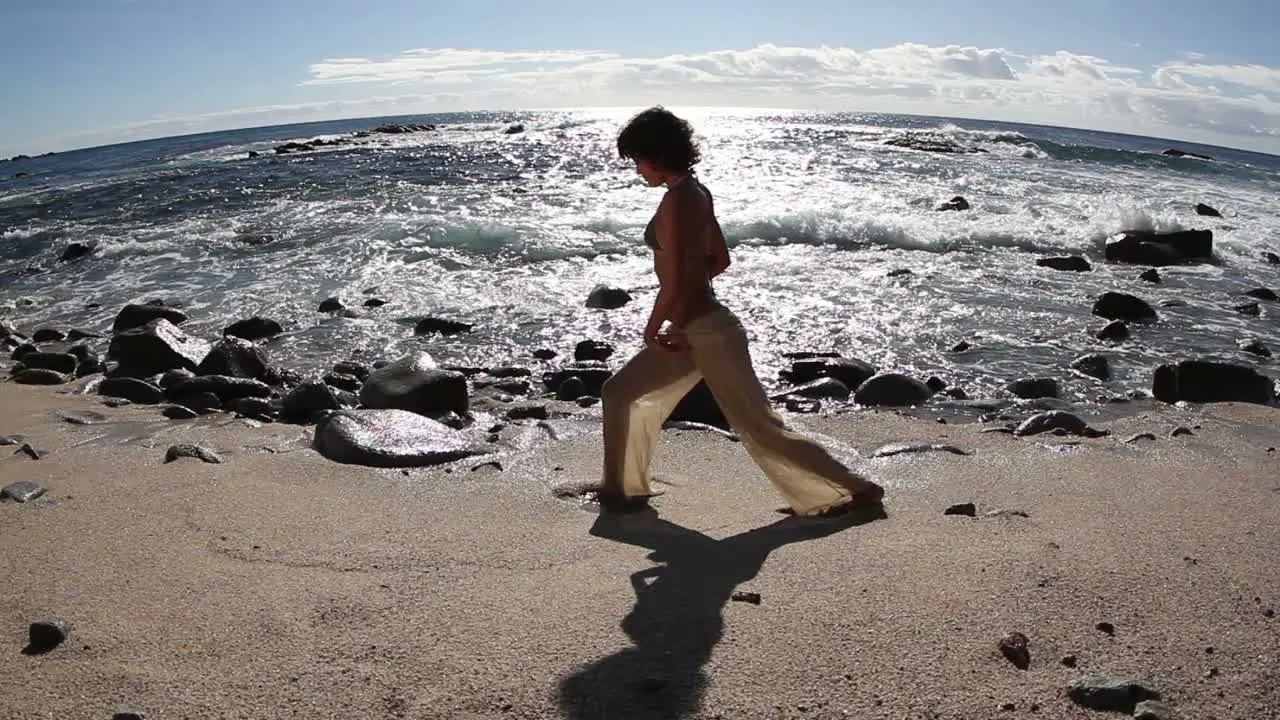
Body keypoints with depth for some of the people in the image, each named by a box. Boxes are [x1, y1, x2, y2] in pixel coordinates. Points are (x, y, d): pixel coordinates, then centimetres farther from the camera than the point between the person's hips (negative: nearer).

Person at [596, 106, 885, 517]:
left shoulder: (674, 202, -19)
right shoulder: (698, 192, 10)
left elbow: (673, 283, -22)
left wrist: (651, 330, -8)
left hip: (707, 333, -10)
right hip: (695, 331, 10)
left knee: (759, 427, 0)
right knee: (620, 393, 16)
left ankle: (851, 490, 13)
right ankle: (625, 490, 30)